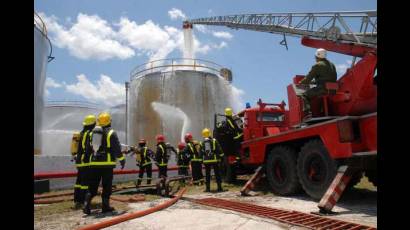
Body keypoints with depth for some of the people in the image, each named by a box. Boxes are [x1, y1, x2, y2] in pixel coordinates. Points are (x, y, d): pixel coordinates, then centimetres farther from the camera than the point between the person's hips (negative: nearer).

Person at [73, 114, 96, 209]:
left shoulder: (81, 134, 14)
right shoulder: (90, 134, -14)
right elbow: (89, 148, -22)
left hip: (79, 161, 9)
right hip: (86, 162, -9)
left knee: (79, 181, 15)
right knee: (85, 182, -5)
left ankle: (77, 201, 22)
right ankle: (83, 202, -2)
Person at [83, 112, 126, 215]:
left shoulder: (93, 132, 13)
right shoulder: (111, 133, -5)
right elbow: (117, 148, -7)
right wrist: (122, 159, 2)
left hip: (94, 162, 5)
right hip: (107, 163, -5)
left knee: (92, 186, 11)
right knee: (107, 186, 4)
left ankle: (87, 206, 3)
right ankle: (105, 206, 8)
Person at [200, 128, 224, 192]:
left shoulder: (202, 143, 6)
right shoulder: (214, 141, 0)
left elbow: (201, 153, 7)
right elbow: (219, 149, -1)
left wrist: (202, 160, 17)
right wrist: (221, 155, 9)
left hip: (206, 160, 2)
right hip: (214, 159, -1)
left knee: (207, 174, 8)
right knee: (217, 173, 5)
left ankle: (207, 188, 8)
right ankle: (219, 187, 5)